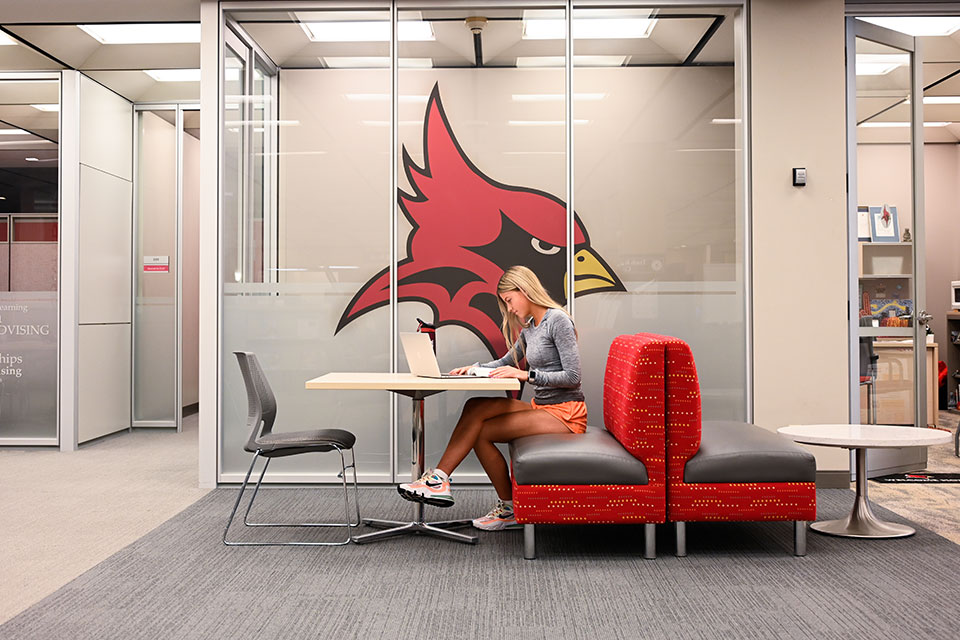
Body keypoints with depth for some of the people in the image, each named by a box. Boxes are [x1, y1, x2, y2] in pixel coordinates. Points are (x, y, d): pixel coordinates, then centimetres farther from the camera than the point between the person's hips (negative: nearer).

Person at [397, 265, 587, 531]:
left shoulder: (557, 320, -11)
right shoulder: (529, 328, 15)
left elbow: (572, 377, -17)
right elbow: (507, 362, 26)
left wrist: (526, 374, -21)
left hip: (565, 414, -8)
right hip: (542, 408, 8)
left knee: (481, 431, -19)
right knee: (475, 407, -13)